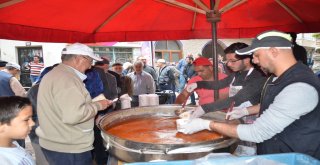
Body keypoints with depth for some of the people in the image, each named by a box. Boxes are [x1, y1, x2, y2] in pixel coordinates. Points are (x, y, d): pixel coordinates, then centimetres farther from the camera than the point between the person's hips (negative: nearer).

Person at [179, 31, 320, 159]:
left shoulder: (299, 88, -28)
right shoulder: (279, 76, 3)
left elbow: (256, 133, -28)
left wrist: (207, 124, -23)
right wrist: (246, 111, 9)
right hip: (271, 154, 8)